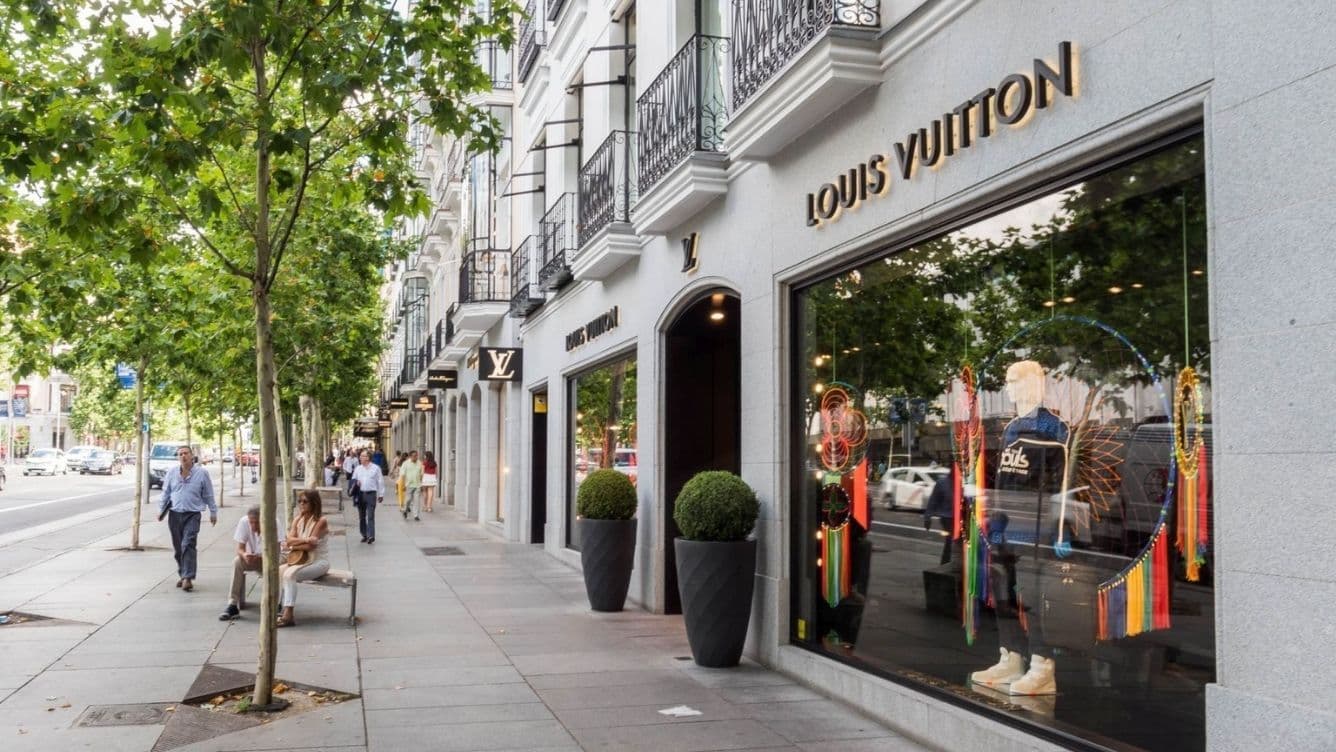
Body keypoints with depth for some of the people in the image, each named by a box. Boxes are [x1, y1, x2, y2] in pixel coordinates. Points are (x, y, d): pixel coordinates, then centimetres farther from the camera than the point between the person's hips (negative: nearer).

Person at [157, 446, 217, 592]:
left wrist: (213, 512, 10)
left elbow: (208, 496, 6)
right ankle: (183, 575, 24)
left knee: (188, 545, -15)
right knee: (177, 548, 10)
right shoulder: (172, 473, 5)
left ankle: (188, 578, -19)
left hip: (192, 515, -4)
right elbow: (165, 493, 14)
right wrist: (161, 510, 13)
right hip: (175, 514, 4)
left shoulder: (201, 474, -2)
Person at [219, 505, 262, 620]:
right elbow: (240, 549, -16)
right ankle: (233, 605, -28)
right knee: (237, 562, -28)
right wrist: (244, 555, -40)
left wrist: (258, 558, -44)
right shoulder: (243, 522, -19)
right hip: (251, 558, 2)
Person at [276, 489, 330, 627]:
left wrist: (292, 546, -9)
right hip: (302, 559, 7)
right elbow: (289, 540, -3)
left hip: (318, 561, -7)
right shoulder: (298, 520, 8)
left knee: (290, 574, -28)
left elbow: (311, 545, -19)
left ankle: (288, 615, -29)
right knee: (279, 571, -17)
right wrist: (305, 540, -20)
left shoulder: (321, 521, -13)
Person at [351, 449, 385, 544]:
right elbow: (353, 480, 19)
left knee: (370, 516, -11)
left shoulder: (375, 468, 1)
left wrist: (381, 494, 1)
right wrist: (355, 483, -5)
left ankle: (371, 536, -13)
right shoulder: (358, 468, 11)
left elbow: (380, 482, 3)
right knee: (361, 516, 8)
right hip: (360, 494, 5)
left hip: (371, 494, -5)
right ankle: (364, 535, 18)